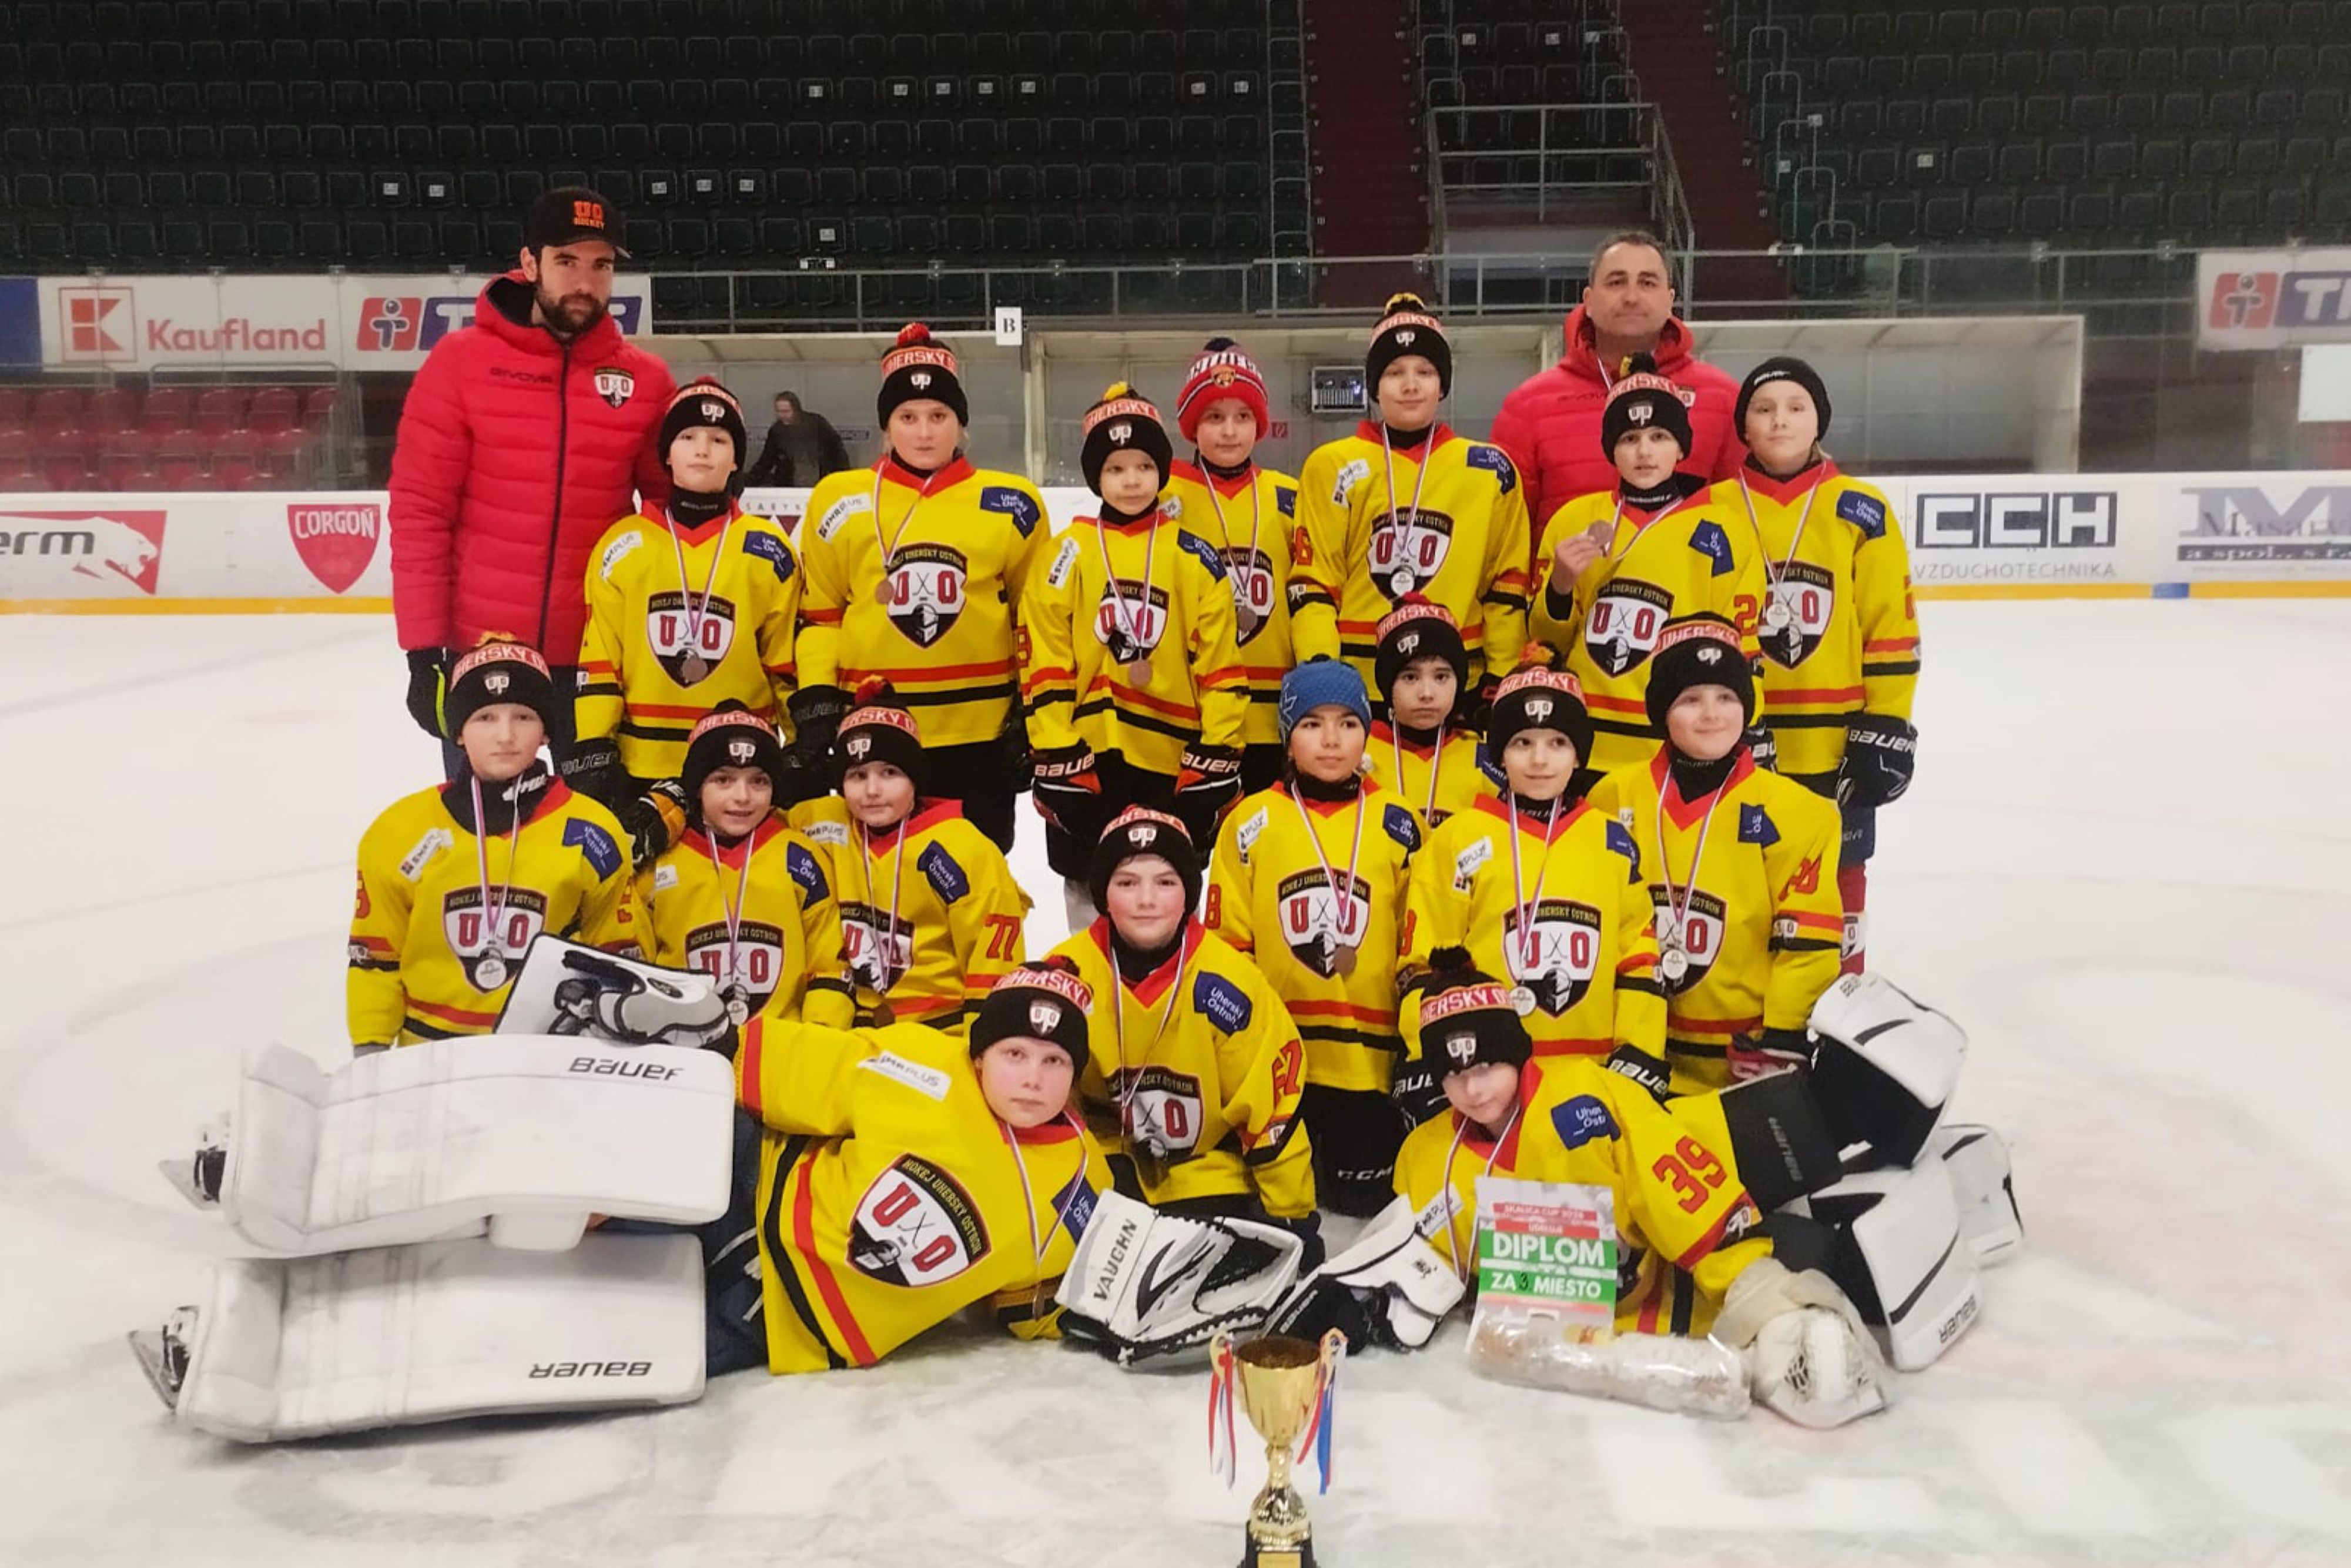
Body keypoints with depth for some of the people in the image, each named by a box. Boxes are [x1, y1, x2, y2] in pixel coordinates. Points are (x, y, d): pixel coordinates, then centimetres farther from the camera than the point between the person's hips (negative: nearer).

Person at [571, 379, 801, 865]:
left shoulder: (767, 551, 2)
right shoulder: (623, 546, 4)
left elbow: (791, 661, 4)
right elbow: (597, 660, 3)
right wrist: (591, 750, -4)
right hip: (639, 764, 2)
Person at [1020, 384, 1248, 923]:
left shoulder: (1196, 558, 2)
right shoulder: (1068, 554, 0)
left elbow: (1221, 665, 0)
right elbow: (1045, 664, -3)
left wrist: (1220, 750, -5)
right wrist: (1054, 753, -8)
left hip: (1176, 754, 1)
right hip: (1087, 753, 0)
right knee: (1091, 886, 10)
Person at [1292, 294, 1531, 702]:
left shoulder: (1492, 470, 9)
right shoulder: (1332, 466, 4)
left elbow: (1508, 586, 10)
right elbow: (1312, 585, 1)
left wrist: (1502, 682, 2)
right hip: (1354, 686, -1)